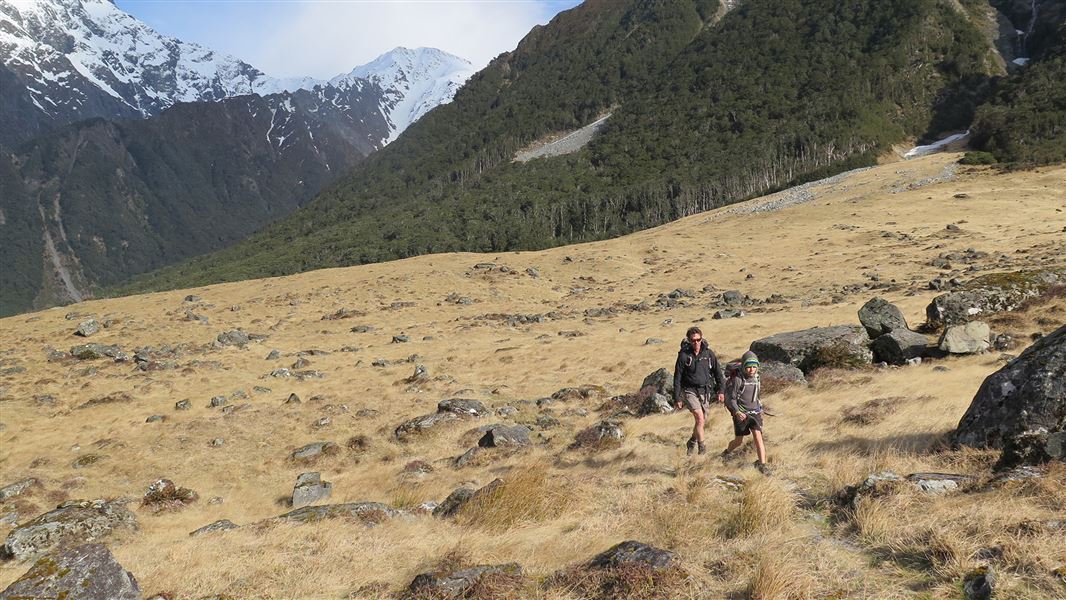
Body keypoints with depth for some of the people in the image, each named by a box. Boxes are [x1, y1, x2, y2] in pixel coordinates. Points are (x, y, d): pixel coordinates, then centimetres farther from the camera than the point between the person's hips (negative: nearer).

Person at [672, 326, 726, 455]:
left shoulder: (708, 353, -3)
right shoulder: (684, 355, -11)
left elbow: (717, 372, 7)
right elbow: (677, 378, -6)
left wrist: (721, 391, 2)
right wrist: (677, 398, -6)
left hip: (705, 391, 4)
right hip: (690, 391, -4)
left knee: (703, 421, 12)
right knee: (699, 418, -21)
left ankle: (692, 442, 37)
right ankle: (701, 445, -9)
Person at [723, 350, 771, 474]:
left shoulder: (756, 378, 6)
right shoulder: (737, 380, -14)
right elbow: (730, 398, -13)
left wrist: (760, 409, 22)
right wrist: (737, 412, -24)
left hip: (754, 413, 4)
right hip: (741, 414, -4)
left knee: (758, 436, -14)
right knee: (739, 441, 8)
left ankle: (762, 464, -15)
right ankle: (726, 452, 39)